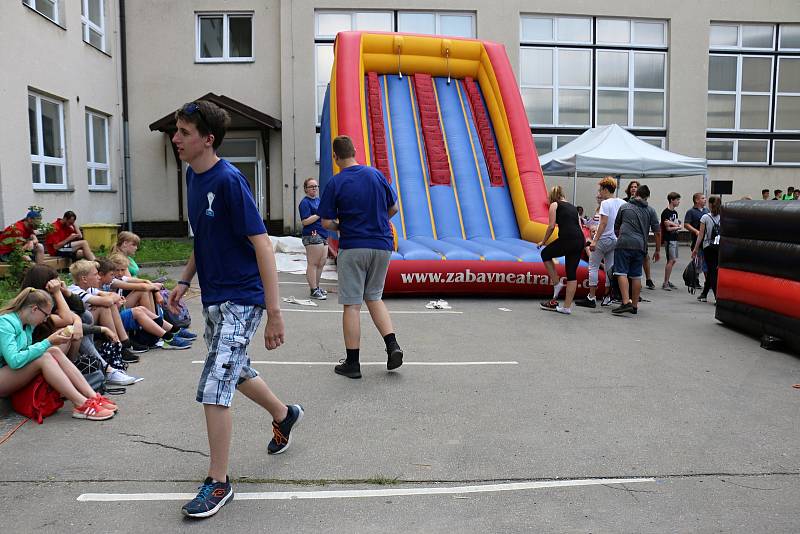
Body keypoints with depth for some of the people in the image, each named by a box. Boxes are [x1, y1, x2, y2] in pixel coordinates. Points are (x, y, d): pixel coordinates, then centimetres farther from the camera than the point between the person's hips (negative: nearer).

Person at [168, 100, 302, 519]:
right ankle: (284, 415, 50)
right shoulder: (193, 176, 7)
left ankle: (218, 482, 10)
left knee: (213, 389, -7)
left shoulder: (229, 181, -19)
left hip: (240, 300, -9)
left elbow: (262, 245, -22)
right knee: (235, 372, 24)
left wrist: (274, 313, -25)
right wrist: (184, 280, 14)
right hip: (214, 298, 9)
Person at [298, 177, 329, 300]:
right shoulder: (305, 202, -8)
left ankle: (316, 286, 24)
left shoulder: (318, 200, 19)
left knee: (321, 263, 13)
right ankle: (314, 290, -4)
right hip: (312, 236, -9)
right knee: (313, 264, -6)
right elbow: (305, 221, -17)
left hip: (323, 235, 9)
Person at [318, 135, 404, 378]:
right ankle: (392, 345, 5)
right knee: (374, 297, 20)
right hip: (382, 246, 4)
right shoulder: (376, 174, 5)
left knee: (352, 305, 3)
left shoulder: (335, 183, -7)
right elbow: (393, 208, 11)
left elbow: (326, 222, -6)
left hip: (353, 248, -4)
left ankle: (352, 363, 7)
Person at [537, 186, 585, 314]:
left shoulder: (554, 205, 10)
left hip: (567, 238, -6)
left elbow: (551, 226, 0)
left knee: (545, 254, 21)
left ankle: (557, 283, 16)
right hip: (580, 240, 6)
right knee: (572, 273, 8)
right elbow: (579, 227, 20)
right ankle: (567, 307, 10)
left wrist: (543, 241, 12)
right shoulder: (572, 207, 28)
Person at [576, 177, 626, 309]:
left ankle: (591, 298, -2)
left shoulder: (605, 203, -14)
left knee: (593, 267, 0)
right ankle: (607, 296, 16)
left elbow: (604, 223, -20)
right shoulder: (622, 203, 7)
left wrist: (595, 240, -20)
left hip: (603, 239, -7)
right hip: (615, 240, 7)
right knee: (609, 268, 13)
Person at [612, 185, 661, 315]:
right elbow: (657, 232, 9)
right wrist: (658, 251, 18)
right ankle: (634, 306, 14)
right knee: (636, 276, 9)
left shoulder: (624, 207, 12)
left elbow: (616, 227, 22)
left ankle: (626, 302, -18)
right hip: (640, 246, 2)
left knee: (621, 273, -5)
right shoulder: (650, 211, 12)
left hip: (624, 244, -2)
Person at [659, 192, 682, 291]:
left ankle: (667, 281, 16)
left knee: (673, 260, 9)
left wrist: (672, 224, -11)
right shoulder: (666, 212, -12)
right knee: (671, 260, -11)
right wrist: (677, 227, -1)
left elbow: (678, 225, 10)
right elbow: (668, 228, -16)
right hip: (668, 239, -9)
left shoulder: (675, 212, 16)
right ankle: (665, 283, -7)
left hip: (674, 239, 9)